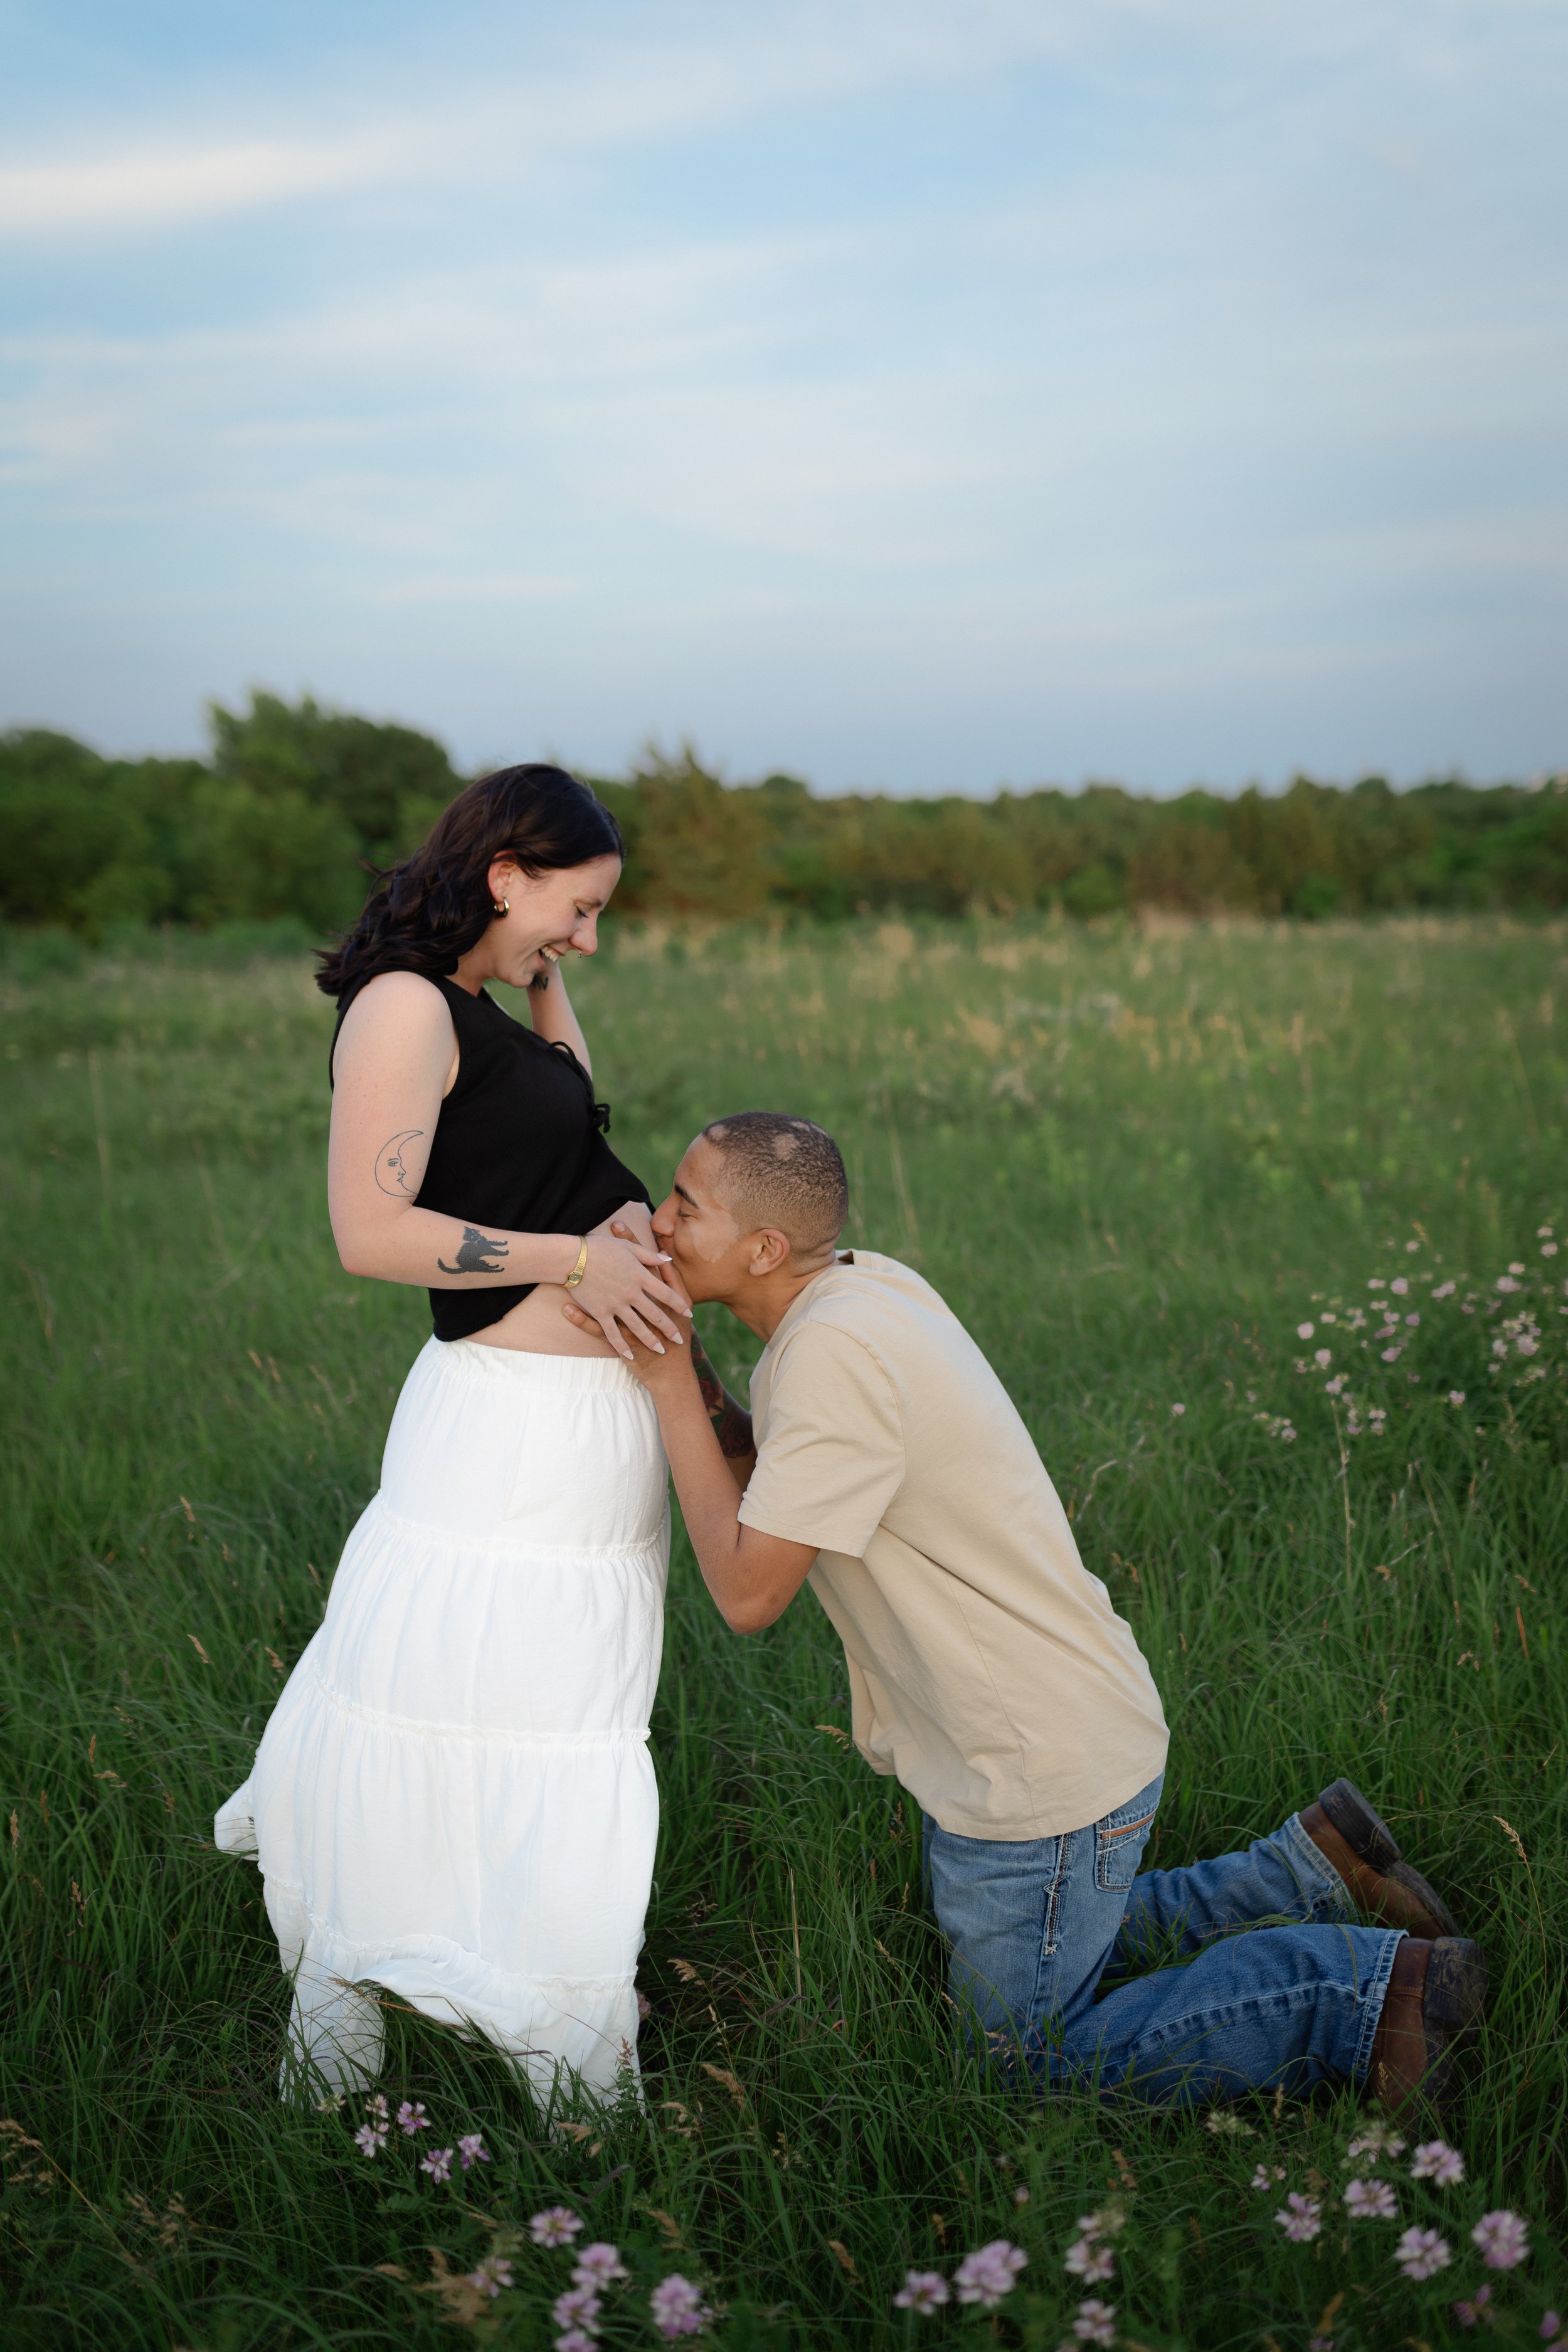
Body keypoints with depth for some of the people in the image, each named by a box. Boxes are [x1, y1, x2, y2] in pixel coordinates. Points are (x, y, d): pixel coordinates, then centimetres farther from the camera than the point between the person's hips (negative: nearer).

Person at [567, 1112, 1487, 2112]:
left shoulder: (835, 1353, -28)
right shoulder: (871, 1284, 1)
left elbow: (749, 1591, -24)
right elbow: (766, 1486, 8)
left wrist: (671, 1389, -19)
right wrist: (685, 1376, -8)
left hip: (1042, 1781, -10)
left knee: (1039, 2055, 9)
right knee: (1040, 1969, 28)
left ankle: (1381, 1987, 8)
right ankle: (1310, 1873, 26)